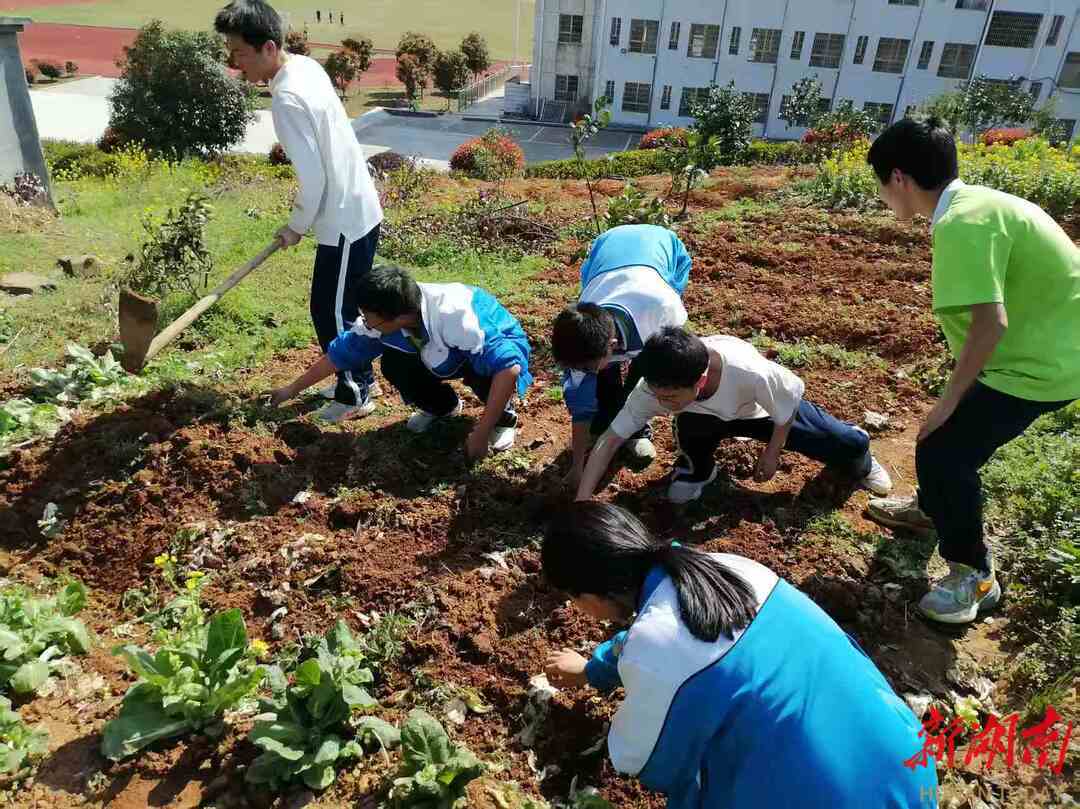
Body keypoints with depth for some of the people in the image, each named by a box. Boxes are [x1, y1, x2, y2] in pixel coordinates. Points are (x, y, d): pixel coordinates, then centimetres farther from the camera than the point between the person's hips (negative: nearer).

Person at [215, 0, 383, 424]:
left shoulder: (287, 100, -23)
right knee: (342, 307, 19)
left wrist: (296, 226, -5)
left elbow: (313, 178, -22)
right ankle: (358, 380, 33)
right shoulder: (306, 65, 7)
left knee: (331, 312, 3)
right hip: (356, 207, 10)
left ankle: (354, 395, 18)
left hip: (345, 219, -10)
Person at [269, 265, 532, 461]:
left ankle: (504, 417, -5)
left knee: (482, 372, -38)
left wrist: (480, 434, -41)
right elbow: (339, 353, -6)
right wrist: (293, 389, 1)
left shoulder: (455, 316, -42)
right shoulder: (380, 318, -22)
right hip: (449, 354, 5)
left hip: (499, 346, -5)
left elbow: (509, 368, -46)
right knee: (394, 365, -17)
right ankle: (443, 407, 12)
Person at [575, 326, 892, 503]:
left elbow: (789, 402, -22)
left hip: (764, 408, -1)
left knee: (853, 444, -4)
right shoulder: (656, 386, -37)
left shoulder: (749, 372, -44)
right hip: (707, 417, 1)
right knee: (688, 425, -34)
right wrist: (581, 504, -36)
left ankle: (860, 463, 38)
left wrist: (771, 454, -10)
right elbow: (610, 439, -31)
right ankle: (698, 469, 4)